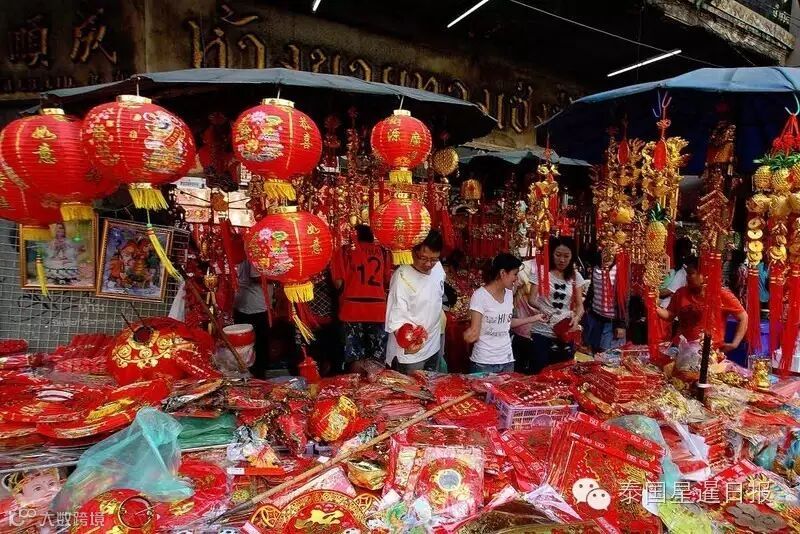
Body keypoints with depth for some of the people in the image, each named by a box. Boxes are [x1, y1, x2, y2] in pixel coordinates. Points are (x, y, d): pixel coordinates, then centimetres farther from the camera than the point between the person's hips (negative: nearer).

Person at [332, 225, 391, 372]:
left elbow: (338, 282, -7)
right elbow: (389, 279, 9)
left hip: (352, 309, -2)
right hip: (378, 309, 2)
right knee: (378, 357, 12)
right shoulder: (381, 251, 6)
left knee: (354, 355, 7)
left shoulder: (346, 250, -2)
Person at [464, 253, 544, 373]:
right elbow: (474, 333, -16)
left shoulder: (509, 293, 5)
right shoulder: (480, 295, -16)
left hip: (507, 360, 6)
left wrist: (534, 318, 18)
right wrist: (468, 335, -36)